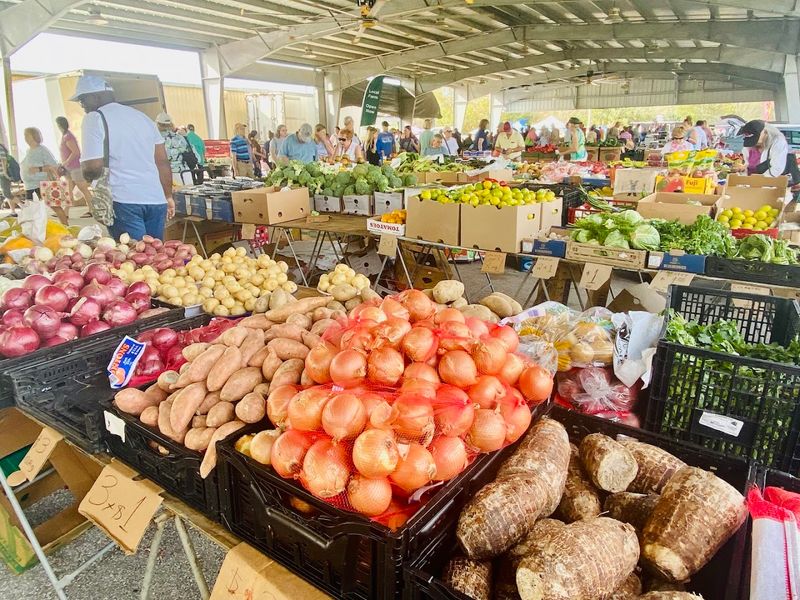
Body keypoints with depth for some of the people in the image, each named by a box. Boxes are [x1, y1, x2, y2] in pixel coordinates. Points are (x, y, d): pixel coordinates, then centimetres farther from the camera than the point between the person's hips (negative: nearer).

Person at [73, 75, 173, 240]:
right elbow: (163, 161, 15)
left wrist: (87, 175, 13)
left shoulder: (94, 119, -1)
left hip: (124, 201, -6)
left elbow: (94, 167, -9)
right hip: (156, 200, 6)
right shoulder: (141, 116, 18)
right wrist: (168, 196, 20)